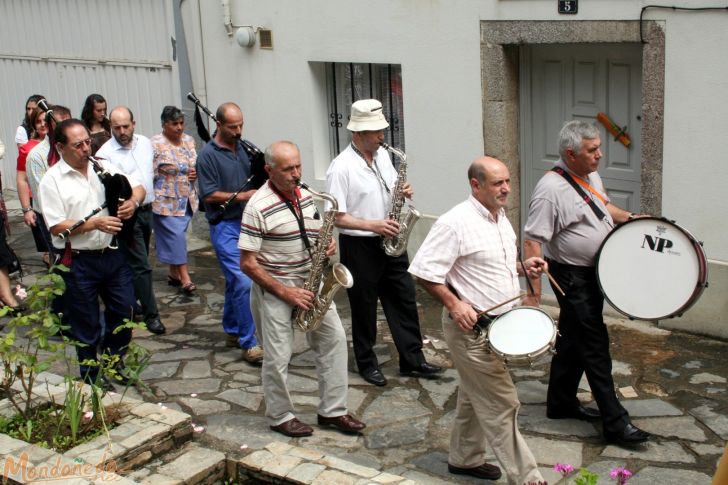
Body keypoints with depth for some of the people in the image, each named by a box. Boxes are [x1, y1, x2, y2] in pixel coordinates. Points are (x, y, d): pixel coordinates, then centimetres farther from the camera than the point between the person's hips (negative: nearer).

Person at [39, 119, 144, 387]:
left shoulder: (103, 166, 4)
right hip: (79, 262, -4)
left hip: (113, 254, 5)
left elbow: (138, 187, 10)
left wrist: (132, 201, -13)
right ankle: (91, 376, 25)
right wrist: (95, 223, -22)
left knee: (123, 310, 12)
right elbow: (57, 226, -13)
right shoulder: (52, 180, -9)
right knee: (87, 324, 8)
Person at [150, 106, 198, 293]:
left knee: (175, 236, 13)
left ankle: (173, 272, 24)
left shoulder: (189, 141, 8)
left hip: (187, 199, 6)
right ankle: (184, 277, -5)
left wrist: (196, 173, -2)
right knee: (176, 236, -8)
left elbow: (197, 164, 20)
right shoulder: (155, 144, -12)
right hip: (166, 200, -6)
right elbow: (151, 174, -13)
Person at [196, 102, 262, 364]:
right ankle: (249, 343, -6)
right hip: (225, 226, -6)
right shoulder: (208, 154, -11)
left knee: (235, 281, 16)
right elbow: (209, 195, -14)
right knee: (243, 283, -12)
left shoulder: (244, 147, 8)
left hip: (247, 223, 6)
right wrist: (242, 196, -18)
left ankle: (232, 331, 30)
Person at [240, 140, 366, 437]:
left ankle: (332, 411, 15)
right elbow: (247, 263, -17)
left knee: (334, 337, 4)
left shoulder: (306, 196, 4)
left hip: (310, 282, 7)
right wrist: (286, 293, -19)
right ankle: (281, 417, 21)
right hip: (273, 287, -6)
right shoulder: (258, 207, -17)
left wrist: (327, 245, -6)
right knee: (279, 355, 1)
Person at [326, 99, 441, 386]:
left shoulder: (382, 155, 5)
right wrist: (373, 226, -24)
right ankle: (367, 363, 25)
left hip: (389, 241, 7)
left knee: (404, 300, 9)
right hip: (359, 246, -6)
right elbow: (337, 217, -17)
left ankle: (412, 360, 19)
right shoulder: (341, 167, -17)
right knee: (364, 307, 8)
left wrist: (403, 191, -5)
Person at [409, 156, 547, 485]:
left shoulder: (500, 218, 9)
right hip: (471, 326, -9)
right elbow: (424, 271, -20)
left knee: (475, 396, 21)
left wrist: (523, 267, 4)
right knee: (502, 404, -4)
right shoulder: (456, 223, -20)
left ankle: (465, 458, 36)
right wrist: (454, 304, -26)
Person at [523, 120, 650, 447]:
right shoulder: (551, 189, -22)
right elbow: (533, 241, -24)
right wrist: (534, 293, -27)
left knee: (573, 339, 18)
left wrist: (628, 218, 7)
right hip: (572, 276, -9)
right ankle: (615, 422, 3)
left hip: (595, 273, 9)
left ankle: (561, 403, 32)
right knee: (594, 346, -4)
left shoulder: (591, 177, 6)